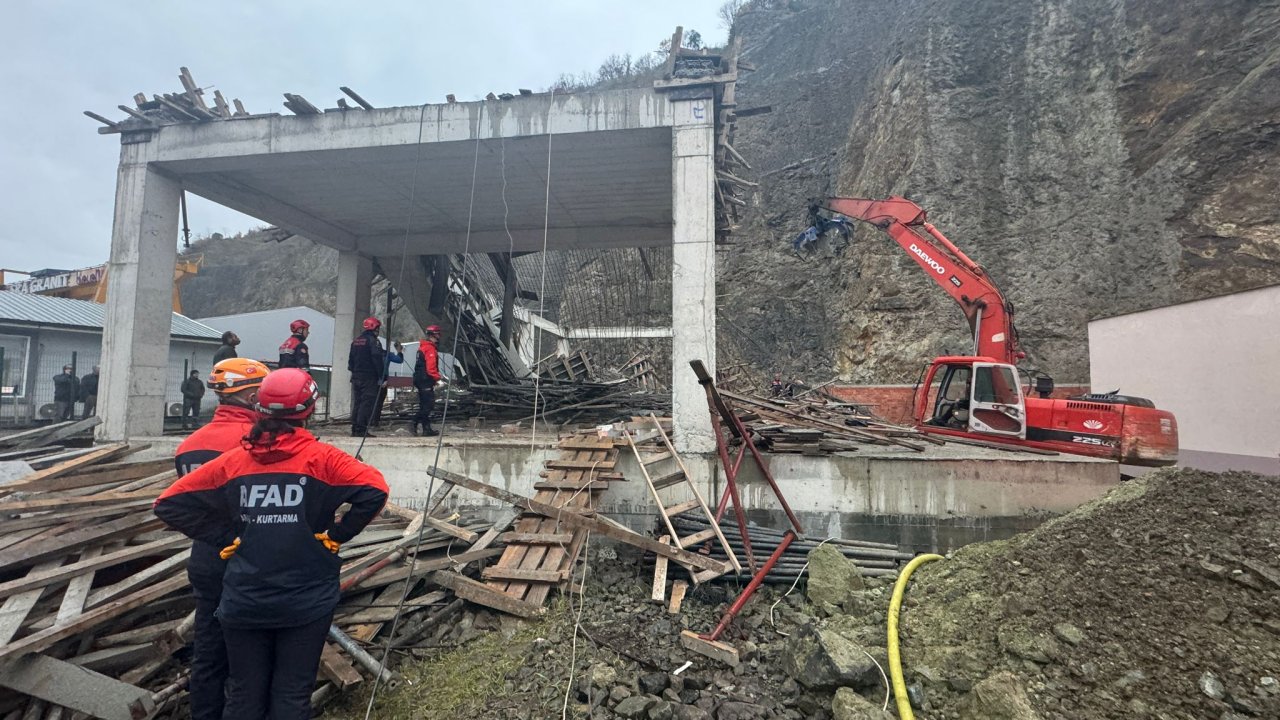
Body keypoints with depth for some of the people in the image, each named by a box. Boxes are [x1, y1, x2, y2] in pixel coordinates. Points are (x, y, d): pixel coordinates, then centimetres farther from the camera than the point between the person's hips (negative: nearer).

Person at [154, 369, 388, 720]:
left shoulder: (233, 460, -1)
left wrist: (225, 537, 3)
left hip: (244, 601, 3)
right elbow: (375, 491, -23)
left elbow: (168, 504, 3)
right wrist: (336, 535, -10)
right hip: (307, 600, -3)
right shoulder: (320, 457, -11)